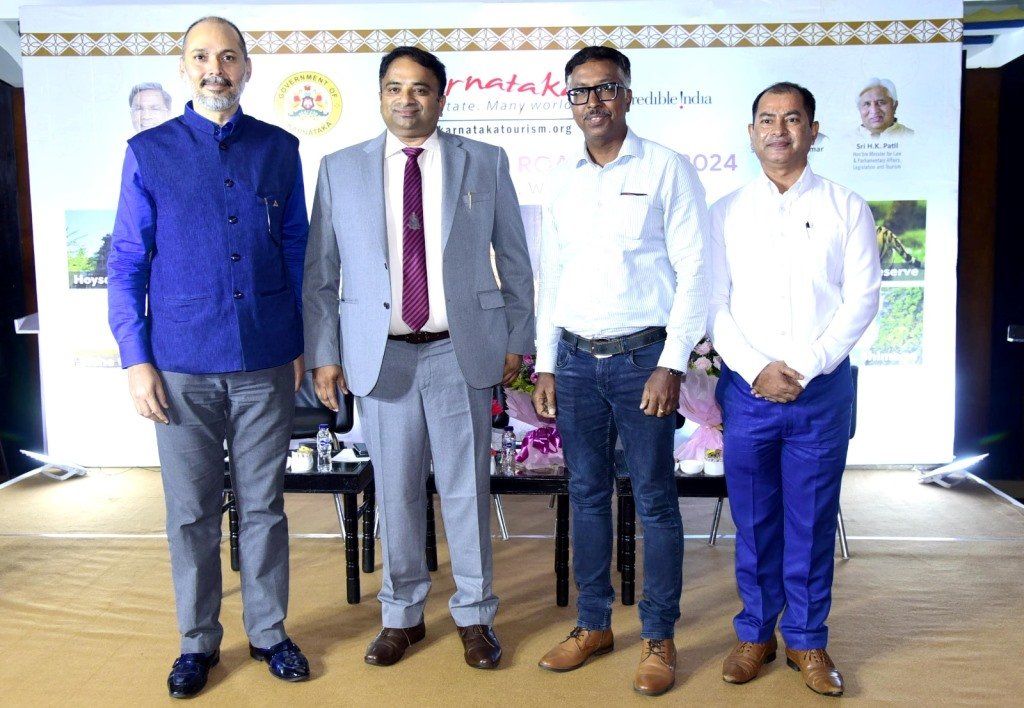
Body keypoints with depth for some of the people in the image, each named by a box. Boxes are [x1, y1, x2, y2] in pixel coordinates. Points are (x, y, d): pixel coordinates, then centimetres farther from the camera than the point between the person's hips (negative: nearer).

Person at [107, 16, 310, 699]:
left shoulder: (280, 148, 5)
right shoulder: (149, 151, 3)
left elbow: (298, 250, 8)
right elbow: (128, 261, 3)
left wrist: (305, 343, 5)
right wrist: (136, 358, -3)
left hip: (267, 363, 1)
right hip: (183, 366, 0)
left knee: (264, 506, 11)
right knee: (192, 513, 10)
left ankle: (269, 631, 28)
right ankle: (199, 641, 28)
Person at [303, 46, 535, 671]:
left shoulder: (486, 163, 4)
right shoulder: (341, 169, 5)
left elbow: (515, 262, 7)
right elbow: (320, 273, 6)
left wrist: (518, 340, 4)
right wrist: (323, 354, 2)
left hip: (461, 352, 0)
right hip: (381, 355, 1)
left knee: (467, 489, 7)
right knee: (397, 492, 10)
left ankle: (475, 615, 26)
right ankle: (403, 615, 29)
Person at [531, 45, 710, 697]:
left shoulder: (667, 170, -2)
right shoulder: (561, 182, 12)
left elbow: (692, 271, -6)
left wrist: (672, 363, -13)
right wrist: (546, 365, 10)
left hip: (642, 355, -4)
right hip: (576, 357, 5)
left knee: (655, 499, 3)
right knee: (587, 494, 12)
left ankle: (660, 638, 18)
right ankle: (593, 624, 27)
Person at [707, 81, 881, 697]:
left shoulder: (847, 208, 5)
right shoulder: (727, 213, 7)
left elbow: (862, 299, -2)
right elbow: (714, 304, 2)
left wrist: (804, 368, -12)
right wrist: (756, 369, -11)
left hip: (823, 388, -1)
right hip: (748, 388, 1)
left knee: (811, 519, 7)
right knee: (753, 518, 9)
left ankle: (807, 640, 23)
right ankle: (756, 634, 25)